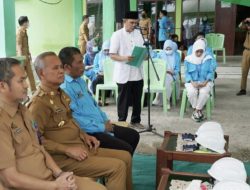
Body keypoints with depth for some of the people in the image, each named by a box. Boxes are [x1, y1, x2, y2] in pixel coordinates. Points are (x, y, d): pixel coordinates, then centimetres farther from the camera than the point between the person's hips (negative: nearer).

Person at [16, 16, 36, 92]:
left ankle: (33, 90, 20)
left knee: (30, 73, 13)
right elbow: (19, 46, -20)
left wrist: (29, 54, 21)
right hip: (22, 56, -9)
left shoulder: (24, 31, 11)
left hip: (26, 55, 9)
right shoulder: (20, 32, -17)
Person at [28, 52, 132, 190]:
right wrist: (67, 149, -22)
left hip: (80, 147, 10)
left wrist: (84, 136, 8)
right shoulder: (39, 103, -18)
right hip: (63, 158, -9)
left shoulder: (60, 93, 12)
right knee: (117, 167, -17)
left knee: (125, 157, 8)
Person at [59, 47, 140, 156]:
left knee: (133, 135, 12)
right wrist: (102, 127, -16)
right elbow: (77, 120, -24)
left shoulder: (80, 80, 12)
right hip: (89, 132, -10)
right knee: (126, 149, -17)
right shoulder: (64, 88, -20)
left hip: (101, 125, 10)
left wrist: (106, 121, 6)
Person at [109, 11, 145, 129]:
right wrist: (124, 58, -28)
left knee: (137, 99, 14)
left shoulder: (138, 33, 9)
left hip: (137, 73, 5)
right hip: (124, 74, -5)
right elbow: (112, 55, -10)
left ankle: (136, 120, 29)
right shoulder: (117, 35, -8)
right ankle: (122, 122, 19)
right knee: (124, 100, 5)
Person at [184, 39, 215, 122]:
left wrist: (206, 82, -16)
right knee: (191, 92, -33)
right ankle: (199, 111, -10)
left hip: (205, 82, 0)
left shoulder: (209, 59, 2)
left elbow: (211, 72, 2)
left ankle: (196, 111, -14)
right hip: (192, 82, 0)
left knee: (204, 92, -33)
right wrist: (192, 82, -16)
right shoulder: (188, 59, 1)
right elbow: (187, 73, 1)